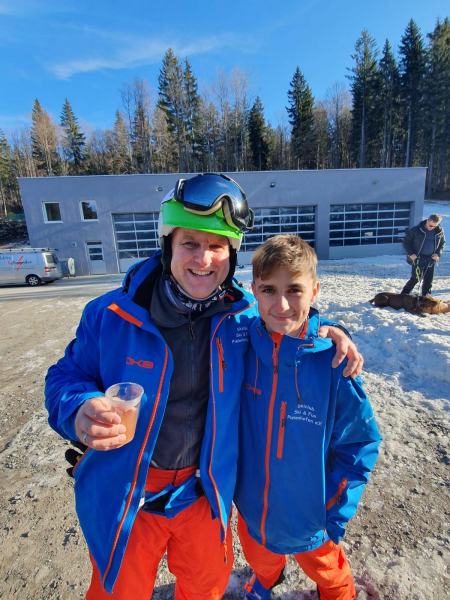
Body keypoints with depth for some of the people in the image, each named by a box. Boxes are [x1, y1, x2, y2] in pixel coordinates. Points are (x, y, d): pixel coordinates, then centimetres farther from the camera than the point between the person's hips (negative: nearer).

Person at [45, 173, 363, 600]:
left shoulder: (243, 316, -13)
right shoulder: (110, 315, -19)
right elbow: (66, 377, -6)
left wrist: (323, 329, -15)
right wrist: (81, 411, -29)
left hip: (205, 494, 2)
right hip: (123, 499, -1)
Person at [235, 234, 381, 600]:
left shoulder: (334, 362, -26)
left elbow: (360, 443, -14)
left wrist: (337, 513, -12)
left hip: (309, 516, -2)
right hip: (251, 507, 3)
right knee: (260, 557, 33)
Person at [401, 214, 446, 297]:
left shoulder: (440, 231, 2)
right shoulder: (416, 230, -9)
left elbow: (442, 243, 15)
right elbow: (406, 241, -2)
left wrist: (438, 253, -2)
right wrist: (411, 253, -12)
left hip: (431, 259, 4)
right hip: (417, 258, -4)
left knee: (428, 280, 9)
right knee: (416, 278, -7)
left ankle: (426, 296, 23)